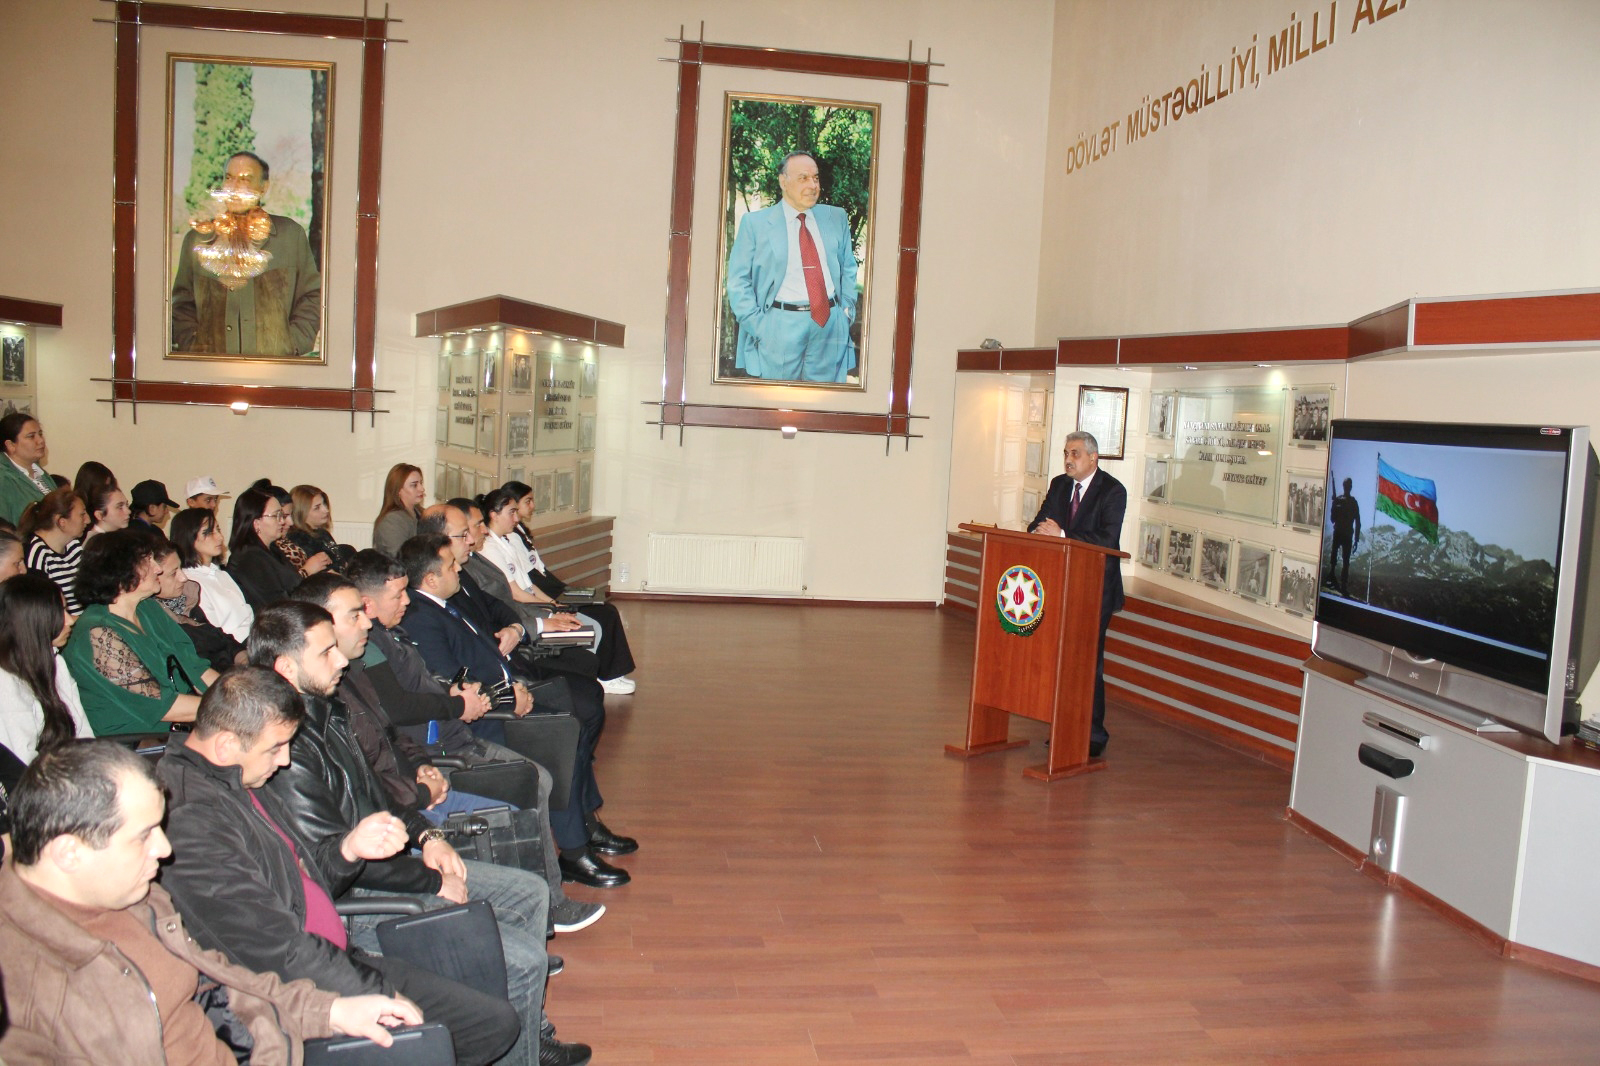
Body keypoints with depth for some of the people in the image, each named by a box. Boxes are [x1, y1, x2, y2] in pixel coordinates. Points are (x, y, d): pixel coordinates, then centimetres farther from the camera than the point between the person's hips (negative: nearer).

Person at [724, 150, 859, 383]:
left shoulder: (837, 218, 13)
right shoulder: (754, 223, 3)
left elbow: (848, 269, 20)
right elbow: (738, 280, 2)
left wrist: (848, 310, 6)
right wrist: (757, 325, -8)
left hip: (831, 324, 3)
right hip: (779, 326, -3)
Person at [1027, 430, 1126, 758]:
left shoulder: (1112, 491, -10)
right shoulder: (1059, 485, 10)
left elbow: (1107, 540, -21)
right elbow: (1039, 524, 9)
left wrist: (1061, 535, -28)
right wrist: (1040, 532, -15)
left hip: (1095, 589, -6)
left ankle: (1093, 737, 5)